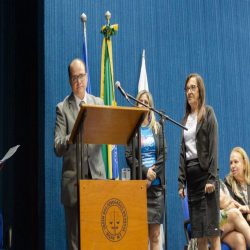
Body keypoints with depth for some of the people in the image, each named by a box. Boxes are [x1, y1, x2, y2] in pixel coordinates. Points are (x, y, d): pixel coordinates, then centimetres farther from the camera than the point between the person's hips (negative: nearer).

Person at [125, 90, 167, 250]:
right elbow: (129, 156, -1)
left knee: (155, 235, 0)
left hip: (156, 184, 2)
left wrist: (153, 174, -8)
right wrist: (145, 172, -14)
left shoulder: (157, 128, 13)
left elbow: (163, 153, 5)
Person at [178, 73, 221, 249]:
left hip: (205, 172, -6)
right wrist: (181, 182, 7)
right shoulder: (186, 119, 17)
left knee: (212, 229, -9)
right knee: (198, 232, 4)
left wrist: (212, 178, -15)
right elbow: (182, 152, 14)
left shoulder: (208, 113, 1)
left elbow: (214, 147, -7)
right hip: (191, 174, 6)